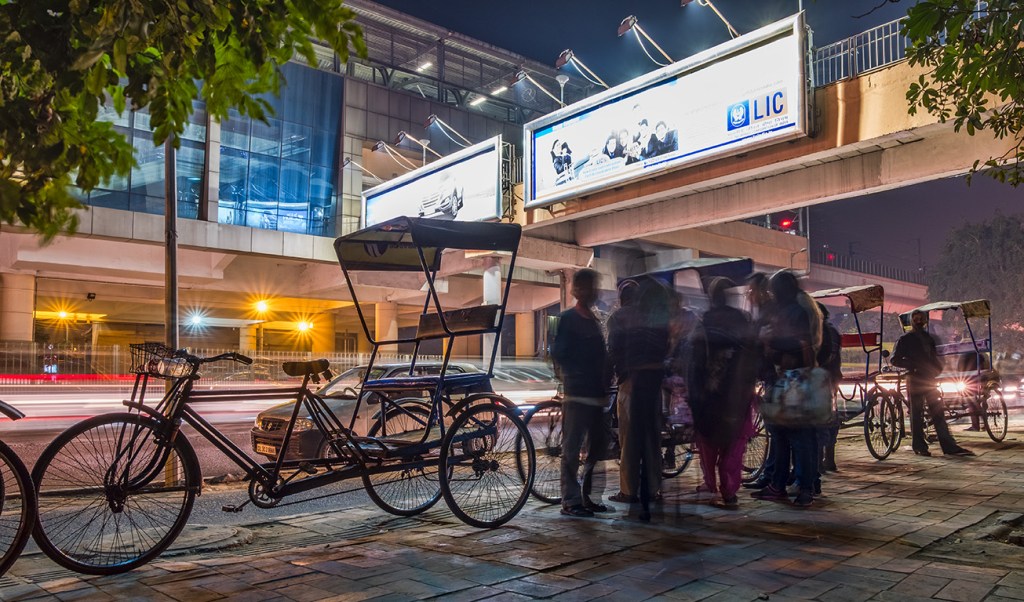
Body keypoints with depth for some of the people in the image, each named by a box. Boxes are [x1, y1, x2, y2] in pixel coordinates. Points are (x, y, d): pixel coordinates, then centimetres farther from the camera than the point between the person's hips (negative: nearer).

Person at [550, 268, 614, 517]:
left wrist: (605, 383, 10)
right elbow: (558, 353, -10)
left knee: (598, 448, 11)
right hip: (576, 393, -8)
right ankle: (571, 501, 3)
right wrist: (576, 374, -13)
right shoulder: (568, 318, -3)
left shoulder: (595, 321, 18)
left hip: (596, 393, 8)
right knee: (572, 448, -3)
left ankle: (588, 497, 21)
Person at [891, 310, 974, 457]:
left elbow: (934, 357, 24)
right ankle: (919, 446, 6)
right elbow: (895, 360, -3)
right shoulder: (905, 339, 2)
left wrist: (937, 368, 4)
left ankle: (949, 446, 1)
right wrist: (913, 365, -15)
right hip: (914, 380, -4)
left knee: (938, 413, 1)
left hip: (930, 379, 4)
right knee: (916, 414, 0)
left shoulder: (929, 338, 16)